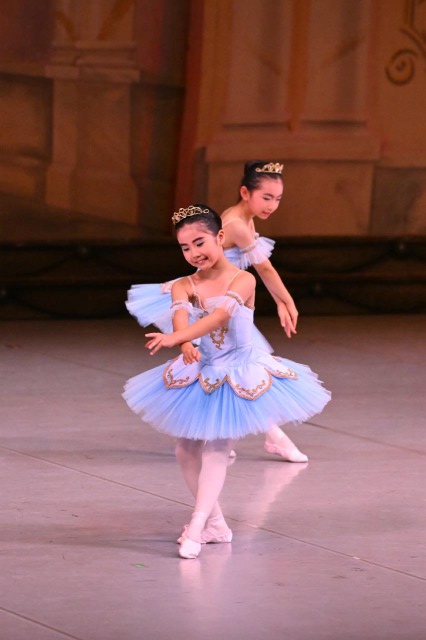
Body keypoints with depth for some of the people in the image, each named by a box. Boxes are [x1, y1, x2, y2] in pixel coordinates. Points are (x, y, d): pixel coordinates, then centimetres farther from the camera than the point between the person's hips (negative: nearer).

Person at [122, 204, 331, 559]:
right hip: (198, 374, 5)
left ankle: (197, 526, -15)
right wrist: (186, 346, -47)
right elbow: (182, 317, -23)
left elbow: (220, 314, -32)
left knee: (215, 448, -11)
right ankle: (216, 524, 22)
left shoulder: (242, 281, -15)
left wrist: (176, 337, -47)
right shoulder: (183, 287, -2)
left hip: (237, 376, -5)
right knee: (187, 450, 6)